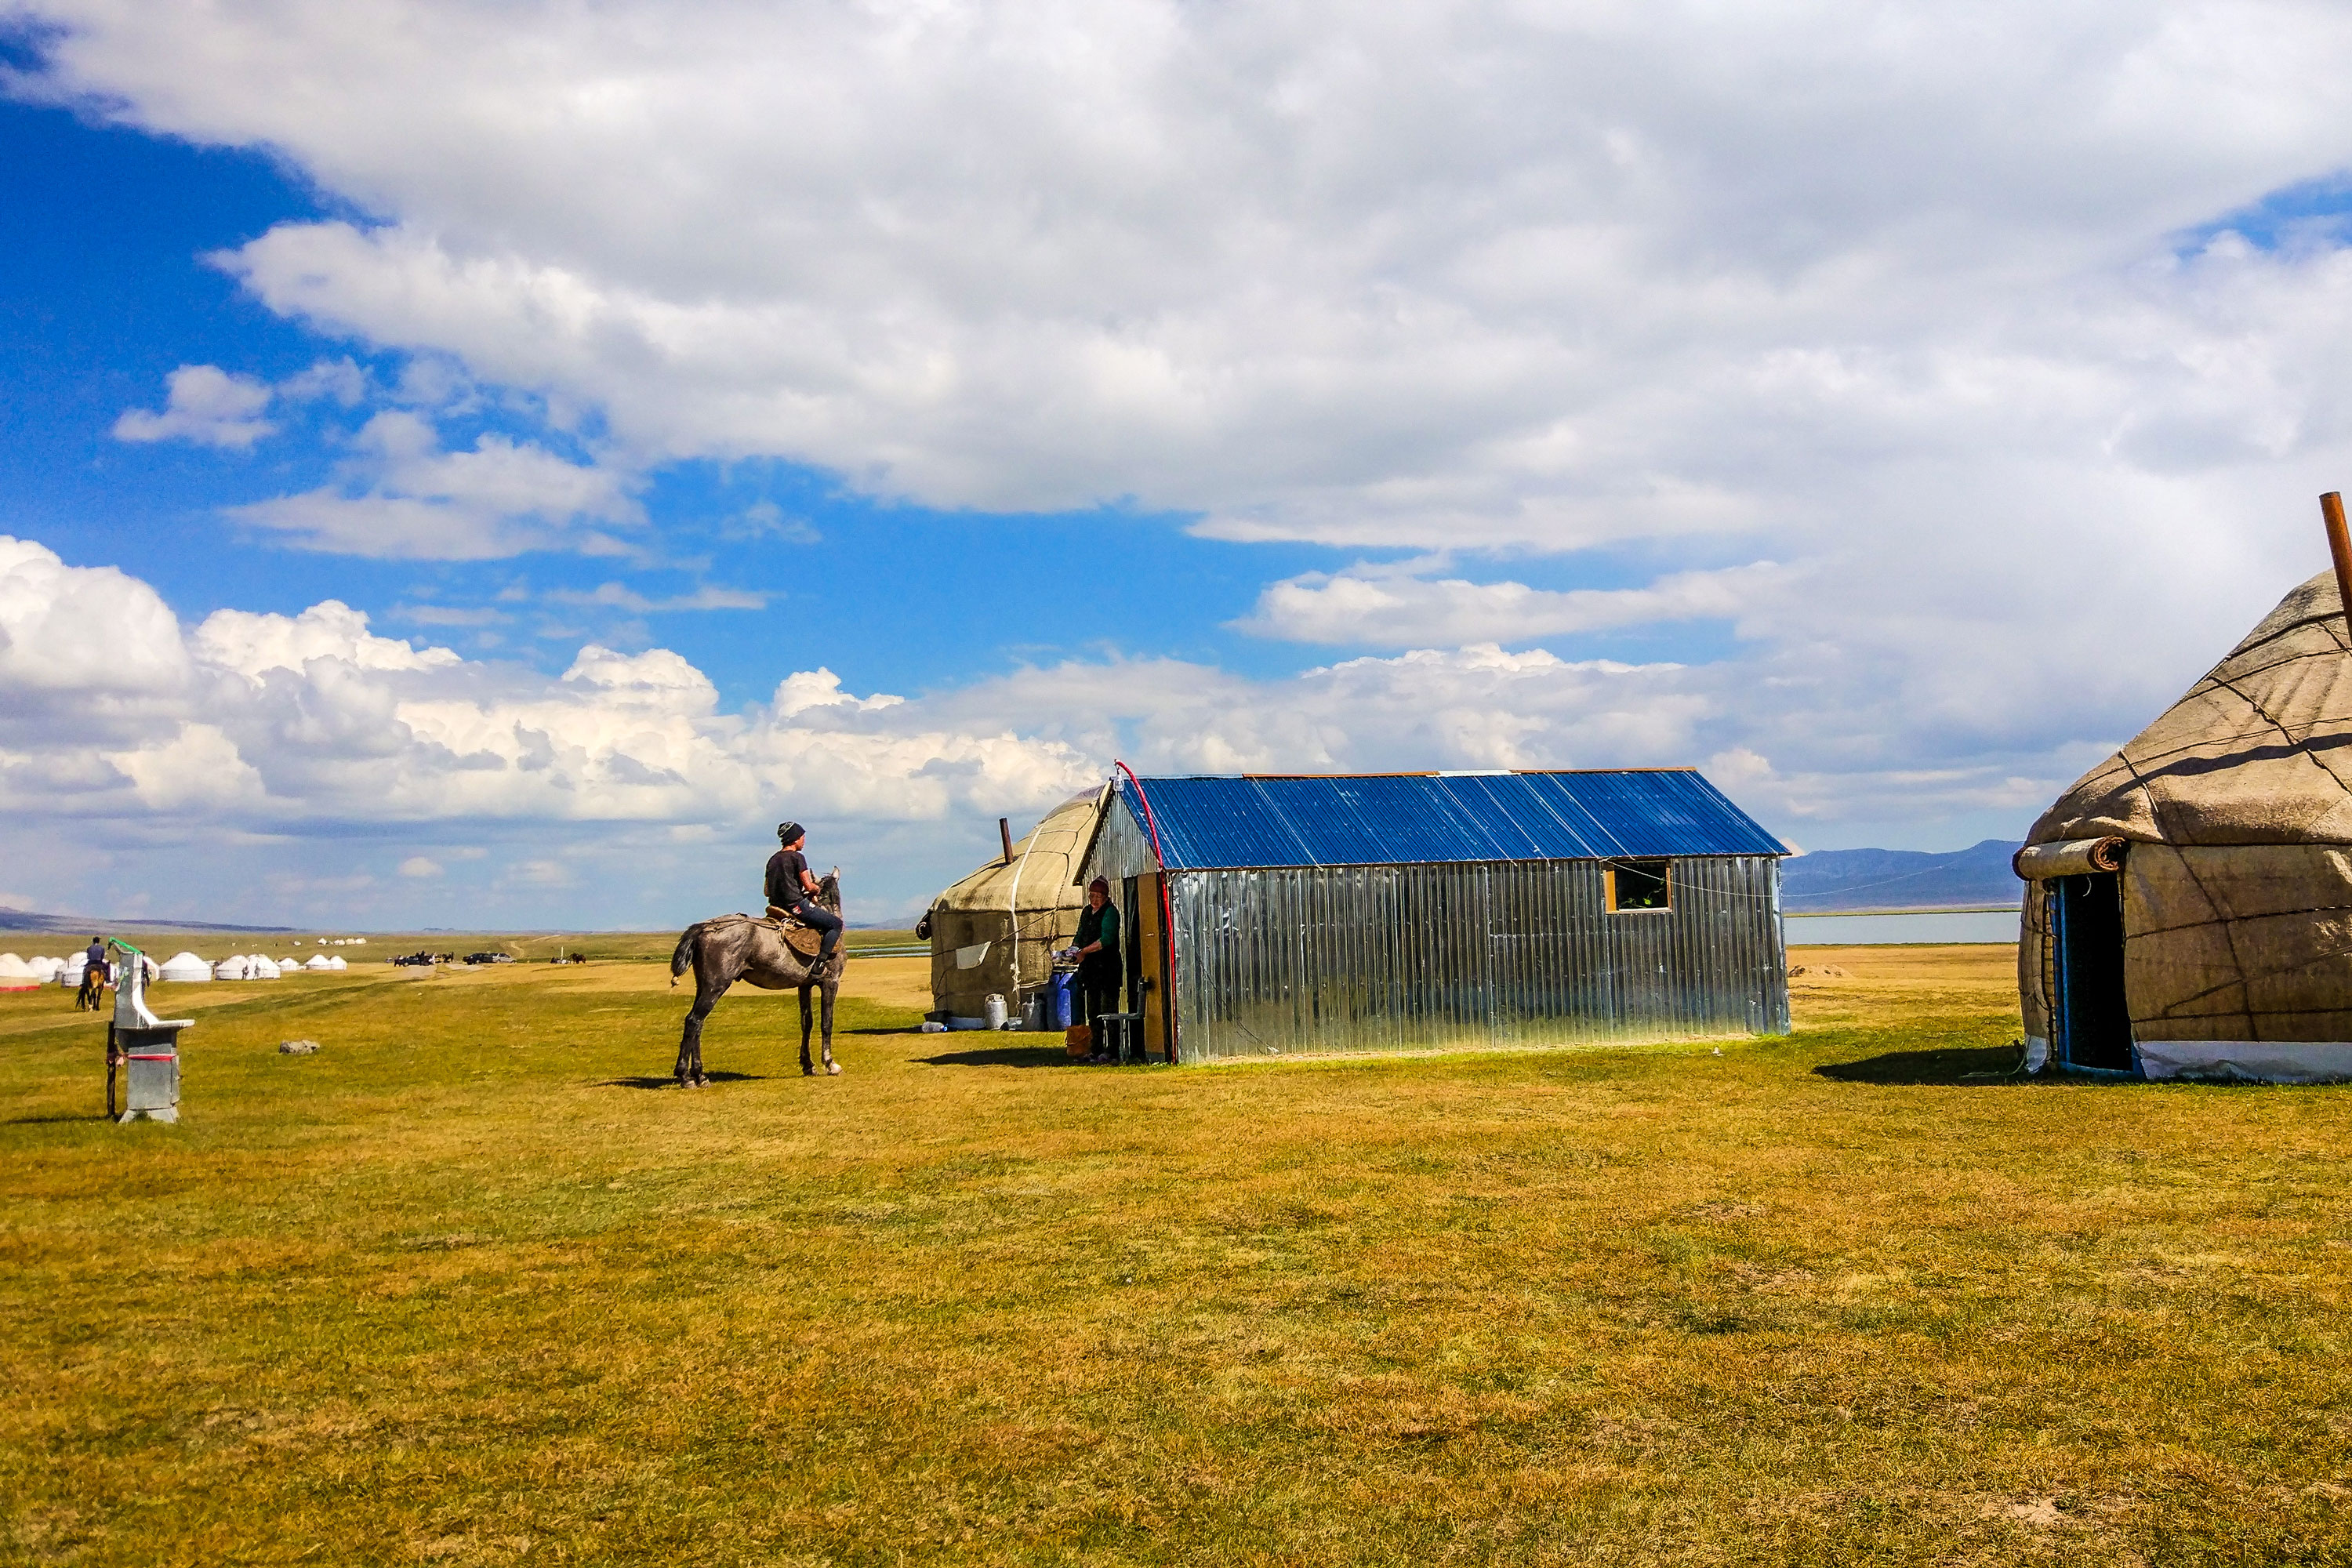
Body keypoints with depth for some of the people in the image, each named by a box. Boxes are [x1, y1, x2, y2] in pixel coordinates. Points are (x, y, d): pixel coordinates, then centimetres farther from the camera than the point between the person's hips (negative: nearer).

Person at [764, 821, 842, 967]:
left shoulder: (773, 859, 14)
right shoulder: (797, 857, -9)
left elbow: (767, 891, 16)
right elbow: (809, 886, -14)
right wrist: (817, 889, 6)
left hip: (776, 905, 9)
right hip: (796, 905, -9)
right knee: (836, 924, -1)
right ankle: (820, 963, -14)